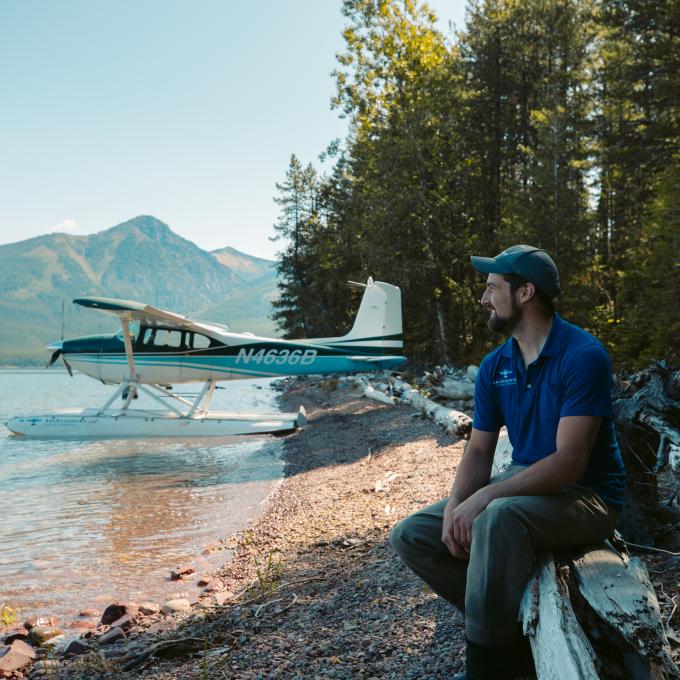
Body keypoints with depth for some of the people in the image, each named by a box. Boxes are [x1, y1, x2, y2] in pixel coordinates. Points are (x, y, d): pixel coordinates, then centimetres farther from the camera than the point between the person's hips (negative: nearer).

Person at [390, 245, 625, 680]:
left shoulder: (583, 356, -19)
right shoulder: (494, 366, 3)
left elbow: (569, 463, -25)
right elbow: (479, 452, 4)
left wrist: (482, 498, -30)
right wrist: (456, 506, -16)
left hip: (586, 496, -7)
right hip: (521, 483, 8)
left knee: (498, 518, -39)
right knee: (411, 536, -4)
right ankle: (513, 638, -4)